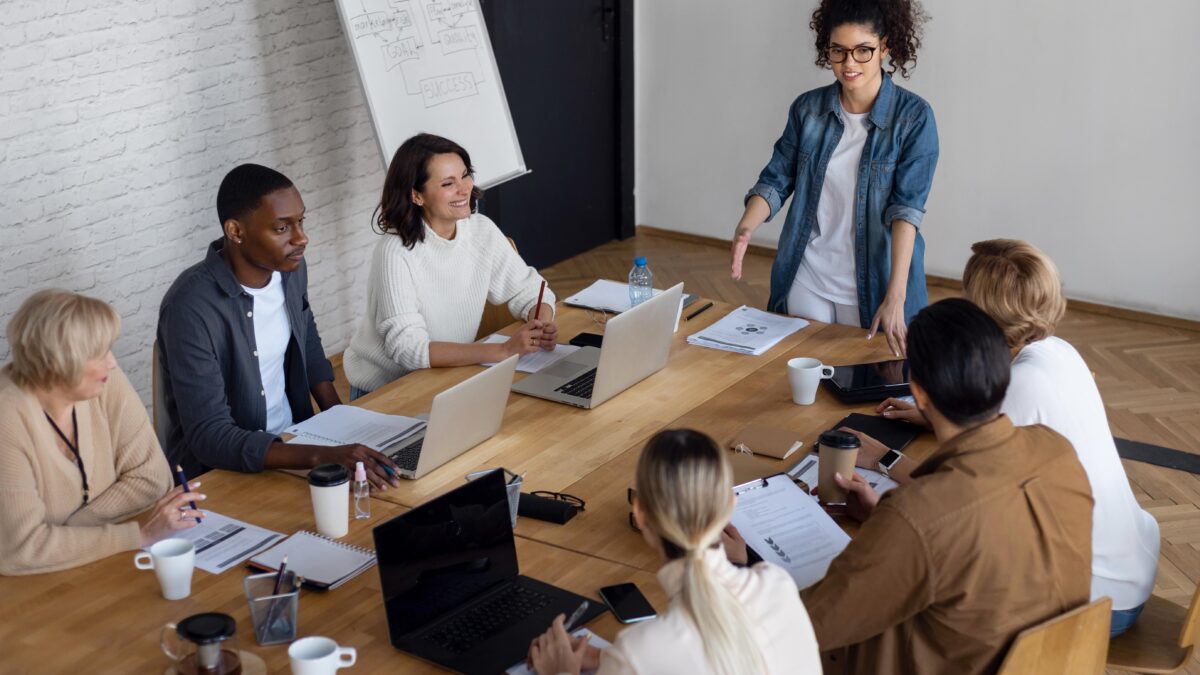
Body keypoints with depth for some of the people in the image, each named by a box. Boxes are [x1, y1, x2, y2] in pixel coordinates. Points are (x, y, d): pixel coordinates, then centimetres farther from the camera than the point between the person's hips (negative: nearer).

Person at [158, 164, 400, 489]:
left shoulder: (289, 267, -3)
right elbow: (208, 436, -27)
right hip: (219, 471, -6)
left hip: (291, 440, 6)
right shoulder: (191, 308, -24)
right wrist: (322, 456, -37)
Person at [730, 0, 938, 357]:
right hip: (805, 281, 3)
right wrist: (745, 227, -20)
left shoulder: (913, 116, -11)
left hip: (873, 286, -3)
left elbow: (906, 207, -18)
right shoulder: (808, 108, 0)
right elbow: (776, 180, 1)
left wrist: (895, 297, -28)